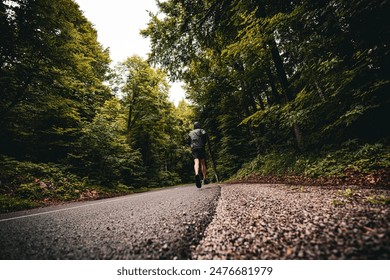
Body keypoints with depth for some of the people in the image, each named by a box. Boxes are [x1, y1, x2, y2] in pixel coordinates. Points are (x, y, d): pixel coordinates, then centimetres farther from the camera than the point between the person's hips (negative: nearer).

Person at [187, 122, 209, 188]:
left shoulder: (190, 133, 25)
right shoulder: (201, 130, 13)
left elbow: (188, 142, 25)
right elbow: (205, 134, -8)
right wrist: (204, 142, 3)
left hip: (193, 148, 2)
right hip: (201, 147, -1)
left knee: (196, 162, -15)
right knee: (203, 163, 7)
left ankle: (197, 174, -44)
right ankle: (205, 178, 2)